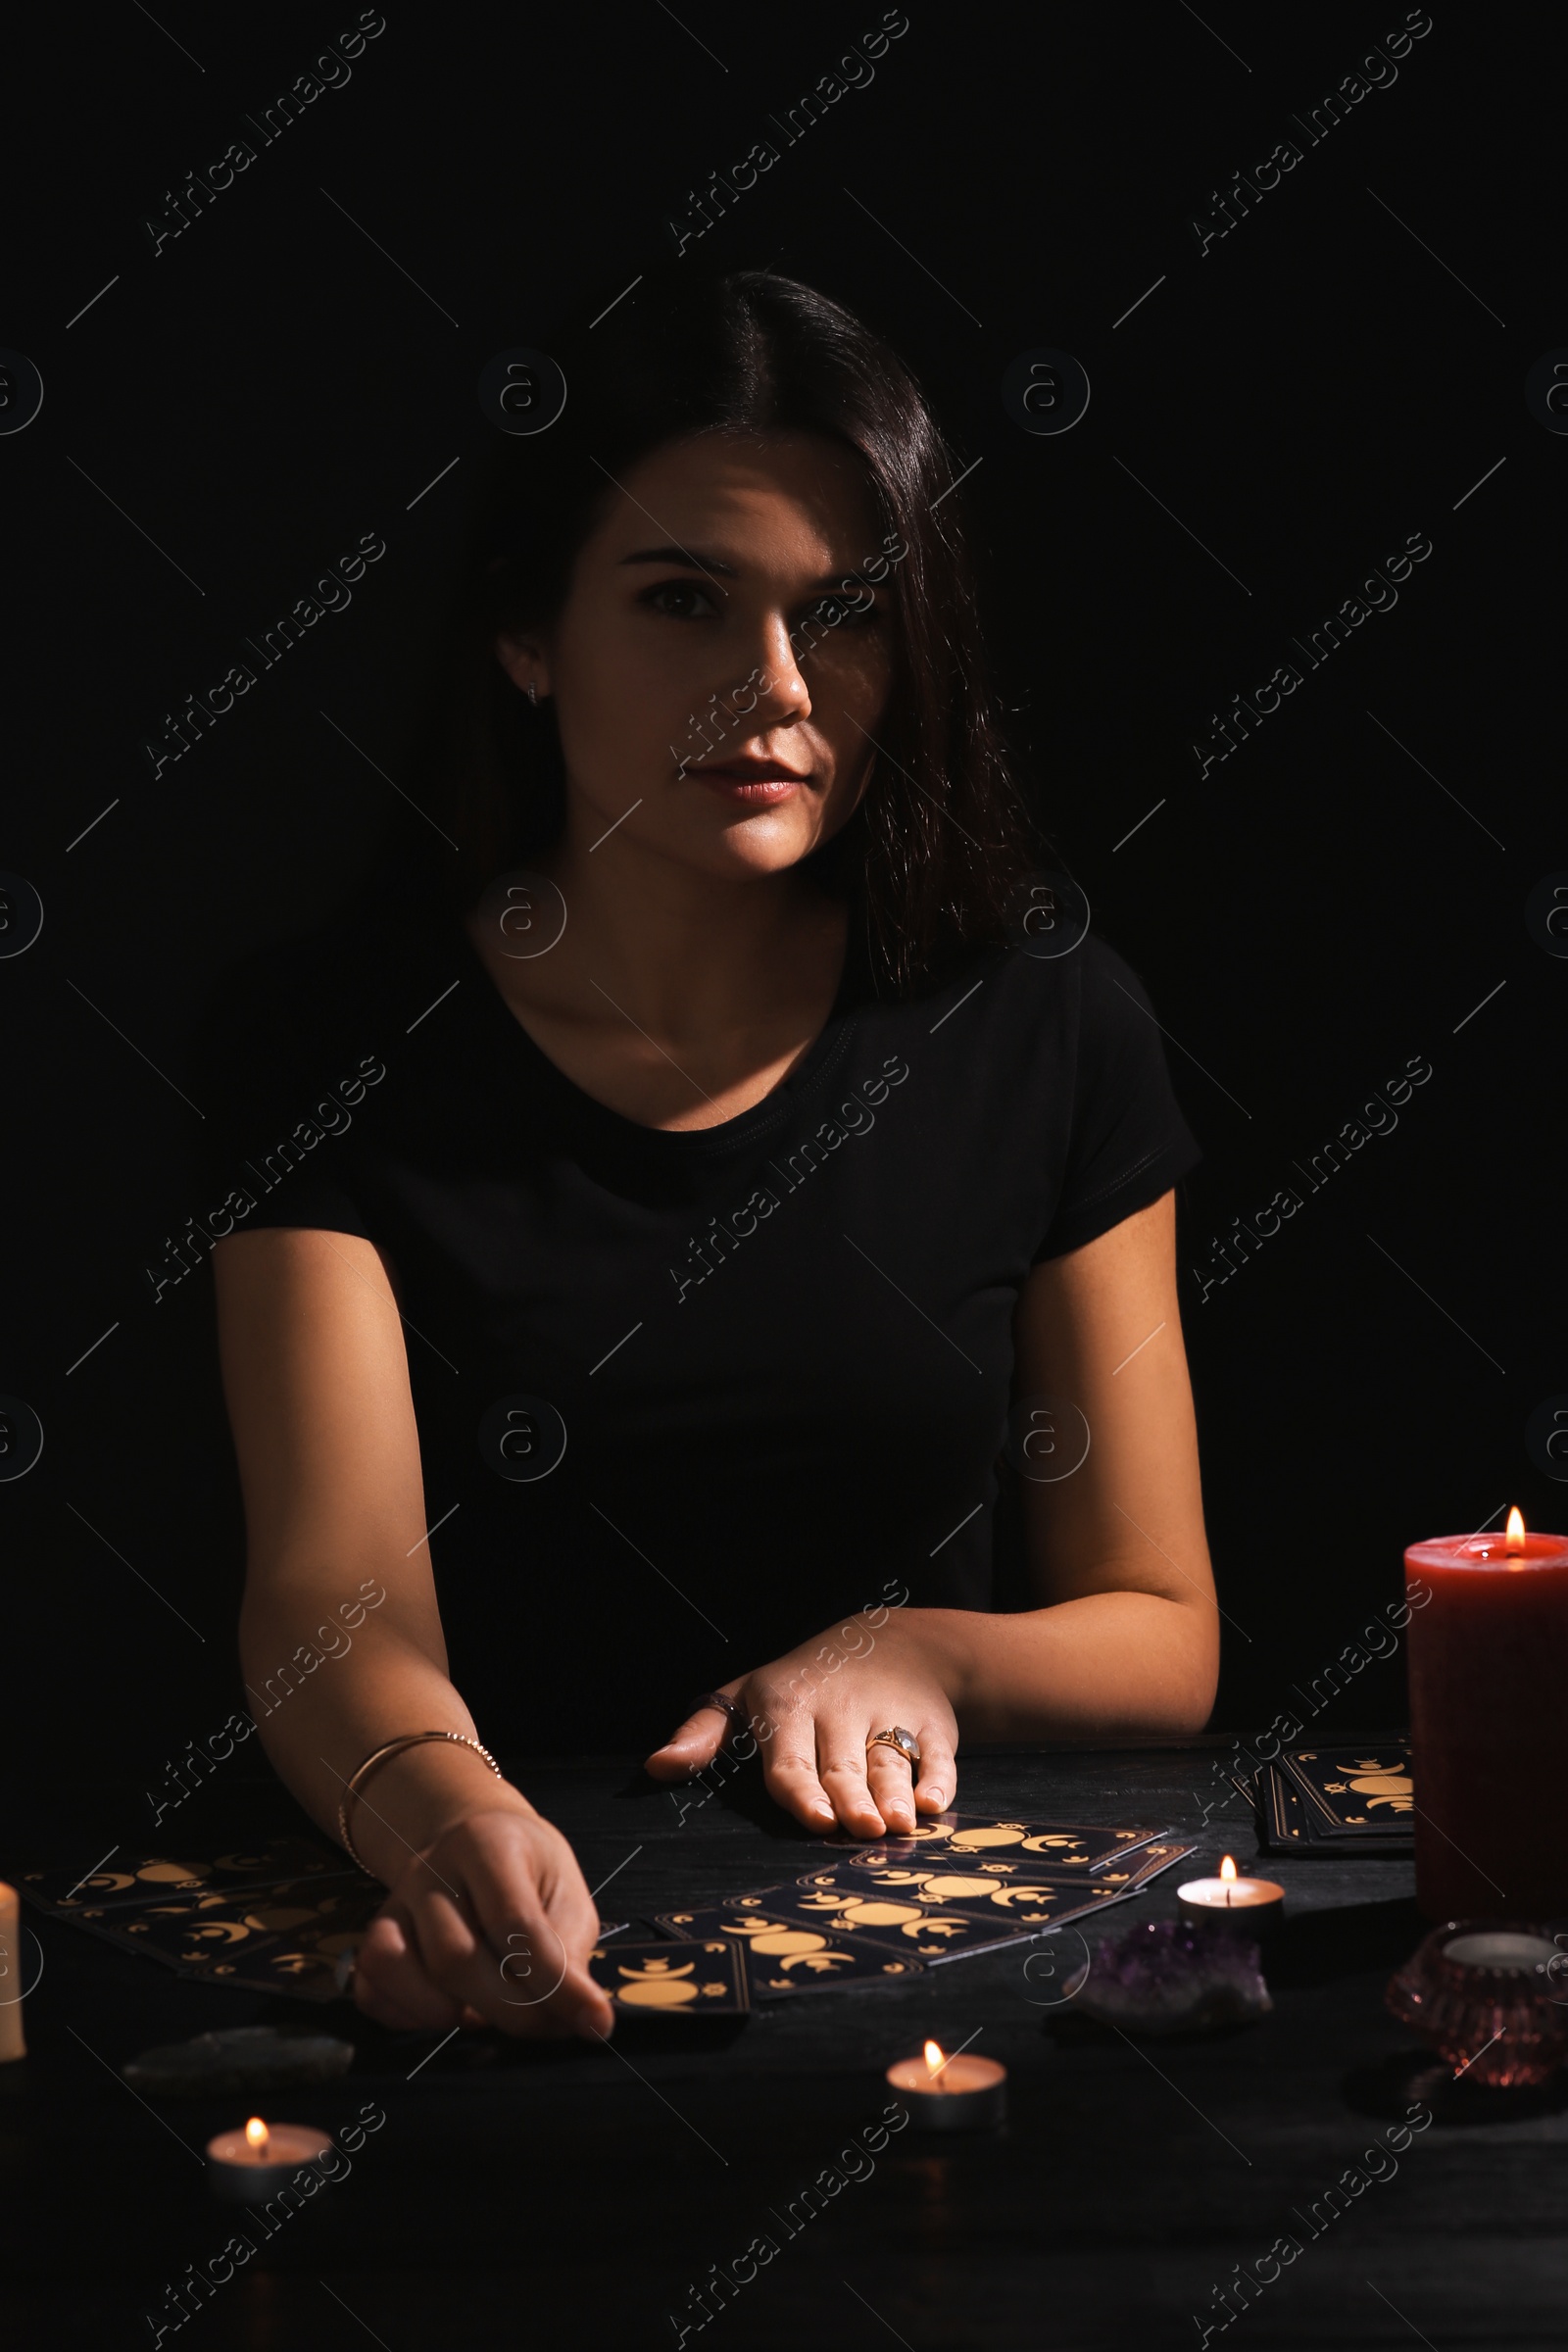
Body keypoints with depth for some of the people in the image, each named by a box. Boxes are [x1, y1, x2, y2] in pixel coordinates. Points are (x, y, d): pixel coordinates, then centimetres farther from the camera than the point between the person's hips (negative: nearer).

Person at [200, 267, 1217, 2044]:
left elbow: (1164, 1637, 10)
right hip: (503, 1929, -2)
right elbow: (334, 1599, -14)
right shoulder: (337, 1036, -2)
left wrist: (921, 1653, -12)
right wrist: (450, 1822, -37)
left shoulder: (1042, 1019, 3)